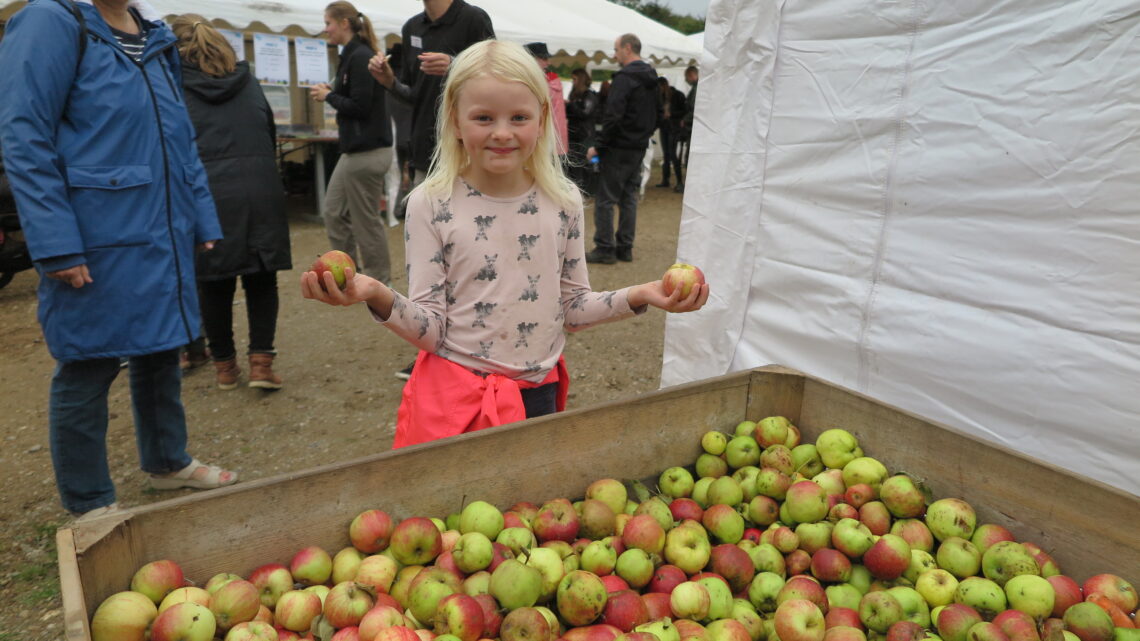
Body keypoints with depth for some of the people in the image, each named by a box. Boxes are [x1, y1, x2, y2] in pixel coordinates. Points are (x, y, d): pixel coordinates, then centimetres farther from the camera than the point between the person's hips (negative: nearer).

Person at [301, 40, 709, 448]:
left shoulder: (564, 201, -2)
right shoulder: (431, 204, -10)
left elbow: (572, 308, 4)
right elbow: (430, 330, -10)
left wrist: (639, 296, -9)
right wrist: (380, 298, -28)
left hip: (538, 394, 3)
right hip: (453, 398, -2)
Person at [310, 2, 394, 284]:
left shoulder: (360, 57, -15)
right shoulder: (352, 55, 14)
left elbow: (360, 106, -21)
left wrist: (328, 96, -7)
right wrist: (331, 93, 4)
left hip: (367, 152, -10)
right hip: (356, 149, 10)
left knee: (366, 220, 0)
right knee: (334, 212, 15)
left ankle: (380, 284, 13)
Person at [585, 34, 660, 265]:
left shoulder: (624, 78, -16)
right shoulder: (651, 79, 13)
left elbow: (613, 116, -22)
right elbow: (658, 113, 21)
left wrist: (598, 146, -16)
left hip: (619, 148, -9)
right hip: (639, 148, 9)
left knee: (605, 199, -3)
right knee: (629, 198, 12)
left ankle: (604, 249, -1)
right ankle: (625, 248, 16)